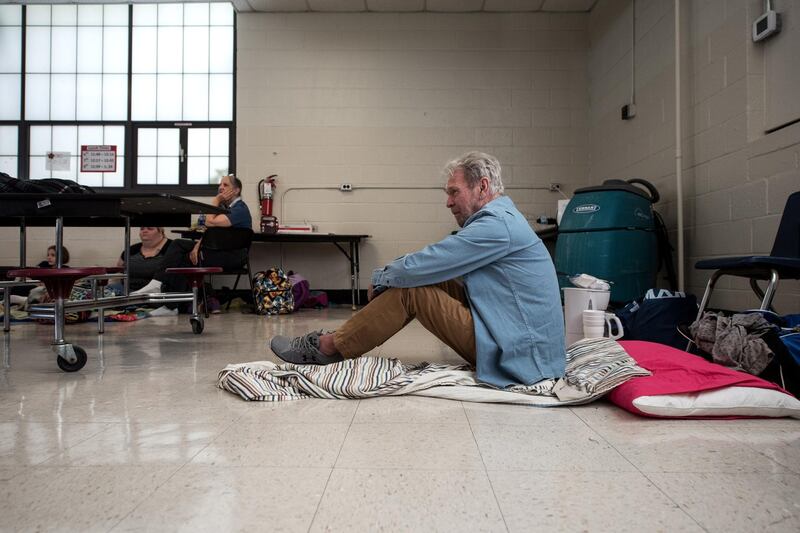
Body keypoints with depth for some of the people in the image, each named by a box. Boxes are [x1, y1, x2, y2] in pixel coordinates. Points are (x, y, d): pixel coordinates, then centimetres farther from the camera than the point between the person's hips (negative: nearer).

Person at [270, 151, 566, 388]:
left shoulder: (497, 224, -18)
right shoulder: (502, 218, 16)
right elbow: (432, 267, 18)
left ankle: (327, 347, 1)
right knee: (431, 280, 6)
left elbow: (420, 266, -20)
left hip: (515, 352, -9)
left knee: (409, 291, -12)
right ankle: (342, 338, 11)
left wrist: (380, 279, -1)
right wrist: (389, 276, 6)